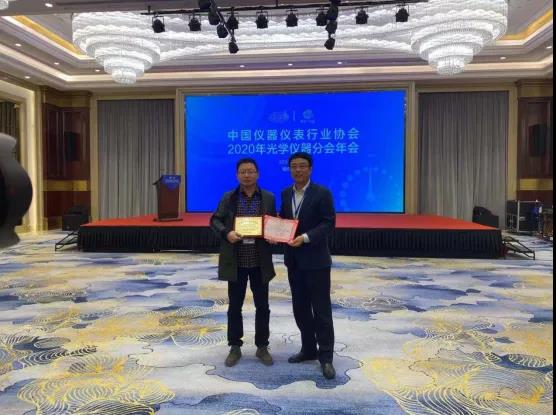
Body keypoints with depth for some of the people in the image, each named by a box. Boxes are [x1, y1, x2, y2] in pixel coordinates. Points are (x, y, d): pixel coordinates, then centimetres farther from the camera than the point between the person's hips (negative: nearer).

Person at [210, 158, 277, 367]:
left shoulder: (269, 198, 2)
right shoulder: (228, 198, 1)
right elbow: (215, 220, 1)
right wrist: (226, 233, -18)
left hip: (260, 262, 0)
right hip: (236, 262, 0)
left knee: (262, 306, 9)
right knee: (234, 306, 9)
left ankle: (262, 347, 25)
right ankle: (235, 347, 24)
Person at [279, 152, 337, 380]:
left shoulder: (322, 193, -9)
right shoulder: (286, 194, 9)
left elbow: (329, 224, -14)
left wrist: (305, 237, -25)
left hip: (316, 259, -6)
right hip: (293, 259, 6)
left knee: (321, 309, -1)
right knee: (300, 307, 13)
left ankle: (326, 356, 10)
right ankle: (308, 349, 28)